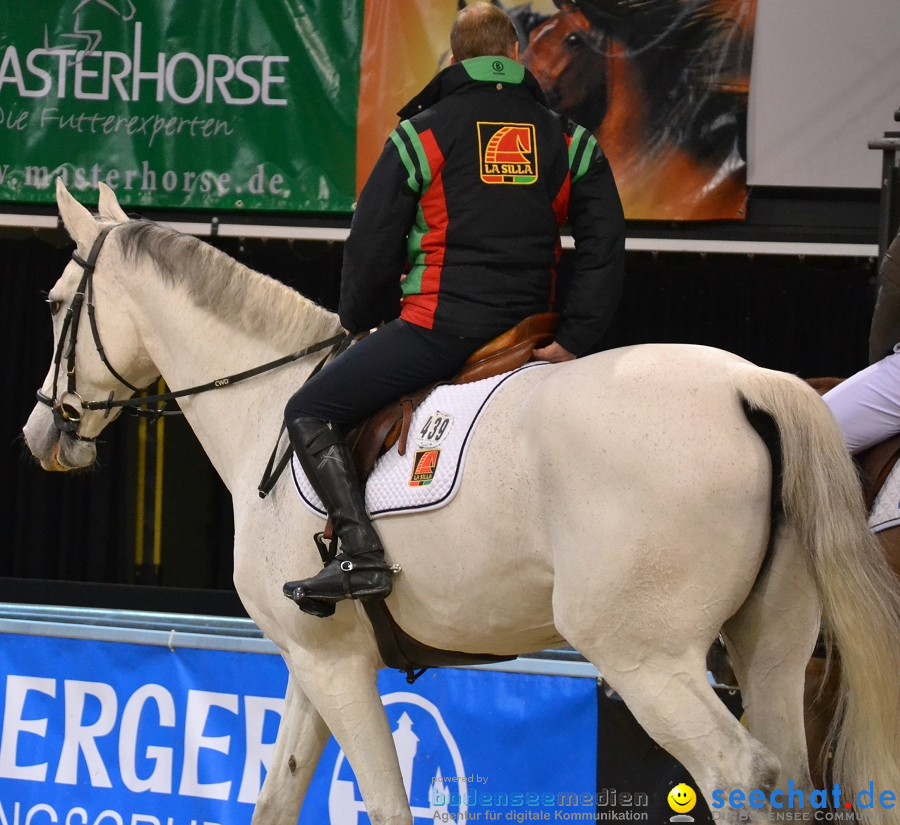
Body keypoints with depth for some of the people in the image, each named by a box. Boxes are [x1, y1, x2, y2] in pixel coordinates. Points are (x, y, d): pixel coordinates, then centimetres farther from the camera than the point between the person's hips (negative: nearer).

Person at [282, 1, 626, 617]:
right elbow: (605, 249, 3)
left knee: (311, 413, 0)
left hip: (439, 326, -5)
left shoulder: (423, 133, 1)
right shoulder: (569, 142, 11)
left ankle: (361, 554, -16)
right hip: (525, 331, 5)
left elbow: (372, 243, 1)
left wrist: (359, 320, 18)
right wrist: (573, 341, 2)